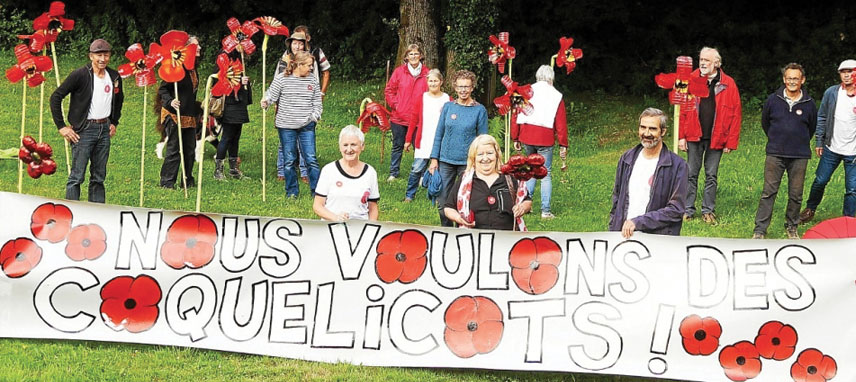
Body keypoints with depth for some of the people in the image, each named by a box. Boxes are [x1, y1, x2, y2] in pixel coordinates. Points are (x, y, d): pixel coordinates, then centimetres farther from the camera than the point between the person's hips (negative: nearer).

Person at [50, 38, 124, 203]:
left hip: (104, 129, 6)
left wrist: (114, 122, 19)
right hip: (84, 130, -6)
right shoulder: (80, 75, -11)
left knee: (99, 177, 10)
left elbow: (119, 99, 27)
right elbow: (55, 97, -9)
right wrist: (61, 127, -11)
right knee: (77, 176, -6)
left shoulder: (115, 77, 6)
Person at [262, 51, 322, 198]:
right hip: (286, 126, -2)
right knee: (289, 160, 5)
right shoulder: (281, 79, -3)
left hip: (307, 126, 2)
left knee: (311, 159, -4)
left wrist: (315, 115, -2)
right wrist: (266, 101, -23)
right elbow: (271, 95, -3)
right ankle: (291, 191, 18)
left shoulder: (312, 81, 7)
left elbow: (317, 102, 13)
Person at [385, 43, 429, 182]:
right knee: (397, 146, 10)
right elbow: (389, 90, 6)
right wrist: (395, 105, -4)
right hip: (399, 117, 0)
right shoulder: (399, 71, 1)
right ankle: (393, 173, 20)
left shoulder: (426, 73, 2)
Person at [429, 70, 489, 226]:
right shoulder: (448, 107, 6)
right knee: (443, 202, 5)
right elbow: (439, 134, 10)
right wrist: (434, 159, 4)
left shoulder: (480, 110, -1)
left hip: (468, 162, -2)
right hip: (446, 160, 3)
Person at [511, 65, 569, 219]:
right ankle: (545, 211, -1)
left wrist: (515, 138, 15)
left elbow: (515, 116, 8)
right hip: (545, 140, -3)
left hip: (526, 138, 3)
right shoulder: (556, 96, -2)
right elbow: (561, 124, -3)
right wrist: (563, 145, 2)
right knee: (546, 174, 2)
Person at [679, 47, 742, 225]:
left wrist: (731, 141, -6)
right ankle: (688, 209, 13)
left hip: (716, 138, -1)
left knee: (711, 176, 7)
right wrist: (681, 136, -5)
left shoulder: (728, 84, -2)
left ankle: (708, 211, 16)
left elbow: (736, 114, -1)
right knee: (691, 174, 6)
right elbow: (682, 109, 1)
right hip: (694, 136, 1)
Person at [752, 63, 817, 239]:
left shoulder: (809, 104, 1)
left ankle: (791, 227, 22)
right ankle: (760, 229, 1)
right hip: (775, 154, -1)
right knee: (768, 192, -2)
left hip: (800, 157, 1)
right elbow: (764, 122, 16)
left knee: (796, 195, 7)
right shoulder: (773, 100, 0)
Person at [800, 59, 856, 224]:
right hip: (832, 149, 2)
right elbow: (821, 117, 9)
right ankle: (810, 209, 33)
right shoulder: (831, 93, 1)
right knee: (820, 181, 10)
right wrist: (819, 141, 7)